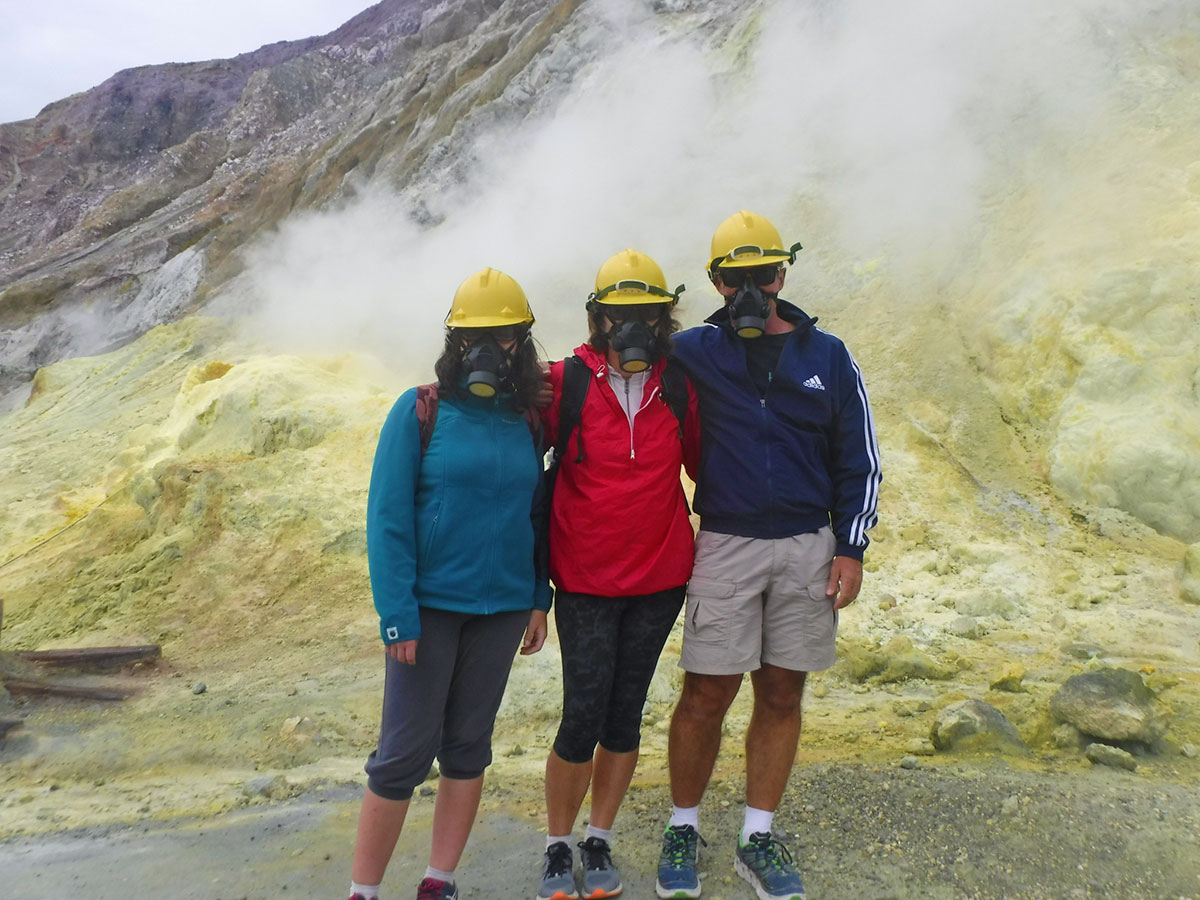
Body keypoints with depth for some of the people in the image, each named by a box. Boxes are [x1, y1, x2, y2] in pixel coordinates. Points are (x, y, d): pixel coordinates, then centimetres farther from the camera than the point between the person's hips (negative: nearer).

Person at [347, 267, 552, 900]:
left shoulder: (525, 425, 5)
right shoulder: (419, 413, -7)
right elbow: (387, 518, -9)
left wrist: (539, 598, 8)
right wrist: (397, 614, -13)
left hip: (501, 607, 4)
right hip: (428, 606, -4)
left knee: (468, 747, 11)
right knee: (405, 752, 0)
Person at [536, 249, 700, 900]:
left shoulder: (679, 388, 0)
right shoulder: (564, 384, -8)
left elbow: (703, 463, 11)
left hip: (660, 580, 3)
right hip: (584, 583, -2)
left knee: (625, 715, 11)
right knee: (583, 716, -1)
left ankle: (598, 845, 30)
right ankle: (557, 847, 23)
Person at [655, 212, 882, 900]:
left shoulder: (829, 357, 4)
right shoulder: (693, 352, 0)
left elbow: (858, 461, 7)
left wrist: (851, 549, 2)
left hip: (808, 549, 2)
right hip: (725, 546, -2)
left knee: (782, 695, 9)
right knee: (708, 695, 1)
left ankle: (758, 839, 24)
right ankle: (684, 830, 22)